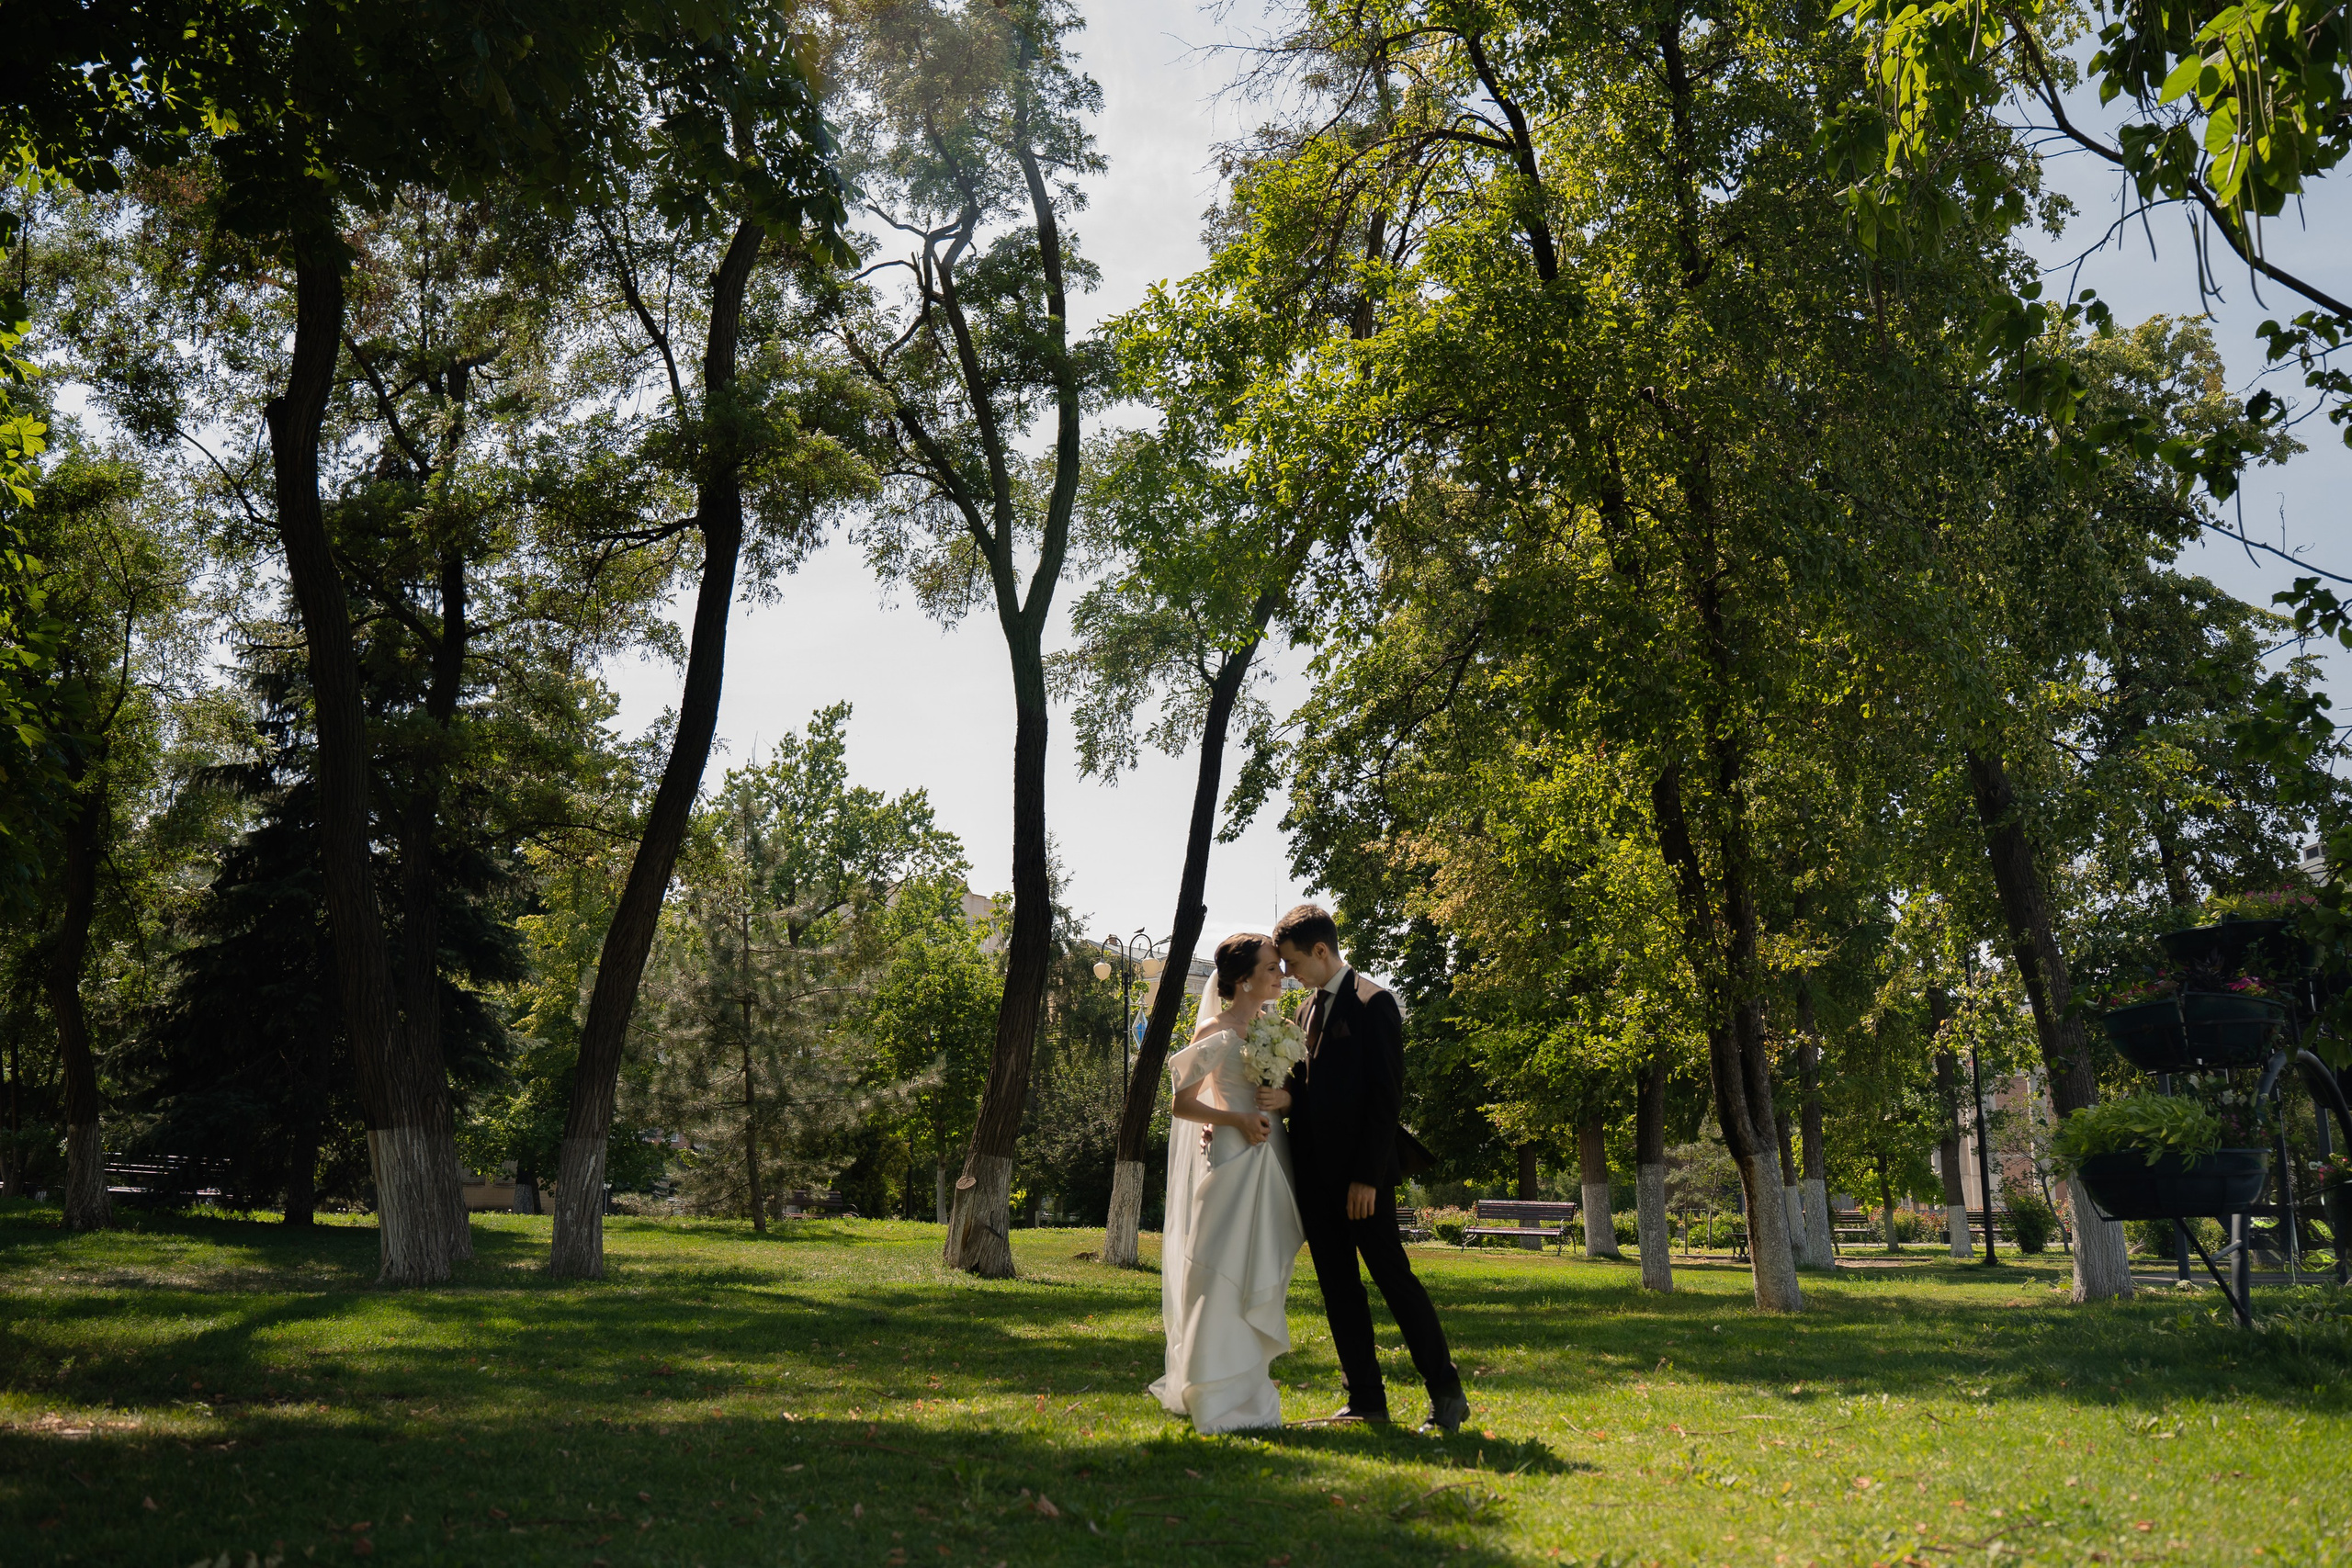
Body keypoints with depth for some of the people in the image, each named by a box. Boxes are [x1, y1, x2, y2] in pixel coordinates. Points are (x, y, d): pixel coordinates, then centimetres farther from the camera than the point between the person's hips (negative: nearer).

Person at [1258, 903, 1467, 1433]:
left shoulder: (1372, 1004, -10)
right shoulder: (1311, 1008, 15)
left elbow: (1386, 1096, -14)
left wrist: (1367, 1176, -18)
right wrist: (1286, 1097, -6)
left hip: (1360, 1175, -8)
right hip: (1316, 1173, 8)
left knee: (1394, 1276, -3)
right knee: (1338, 1287, 8)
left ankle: (1447, 1394, 8)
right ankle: (1366, 1398, 15)